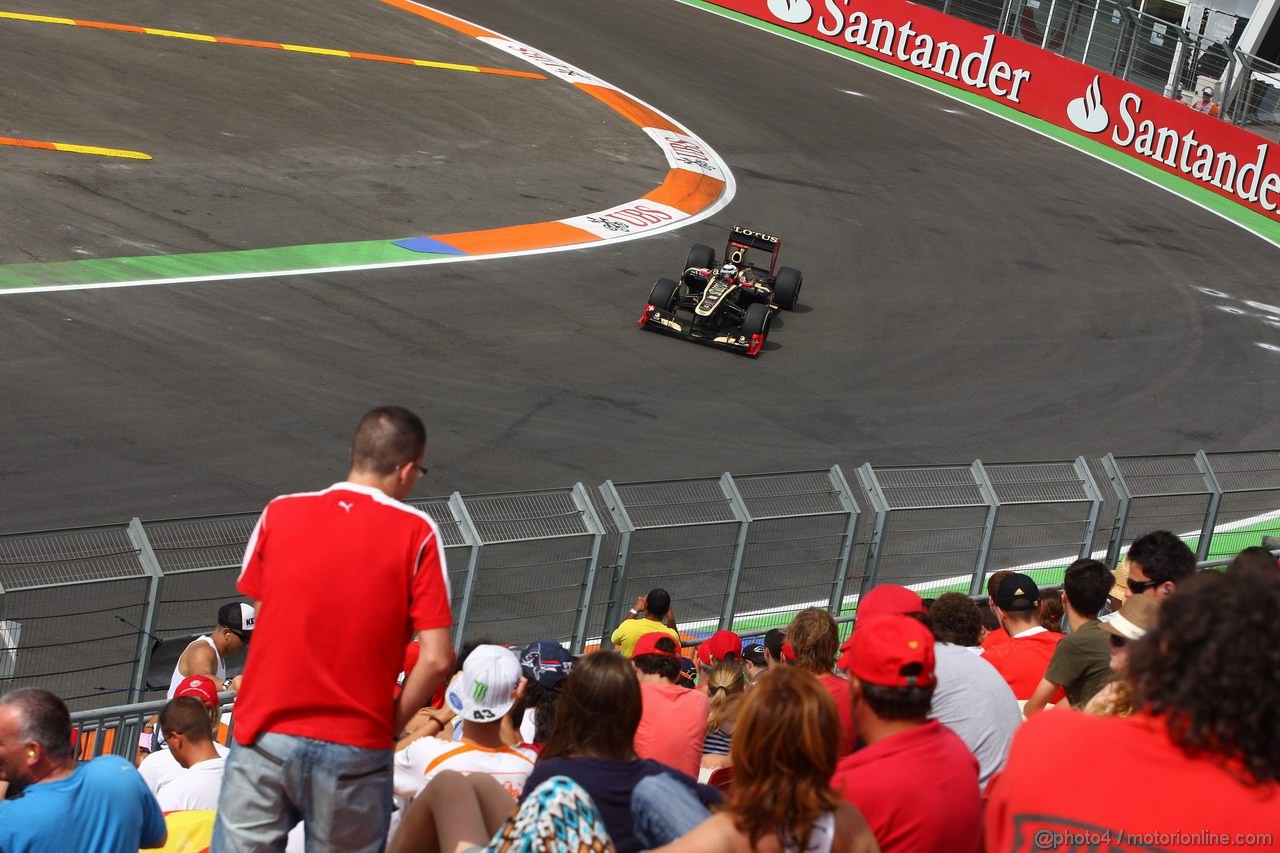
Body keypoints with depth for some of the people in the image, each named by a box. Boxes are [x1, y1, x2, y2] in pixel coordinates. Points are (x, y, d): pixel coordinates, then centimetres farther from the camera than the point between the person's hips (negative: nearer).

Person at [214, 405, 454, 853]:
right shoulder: (416, 533, -4)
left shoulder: (278, 513, 4)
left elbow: (260, 618, 11)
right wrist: (391, 723, 6)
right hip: (355, 749, -2)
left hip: (264, 736, 2)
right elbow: (436, 660, -9)